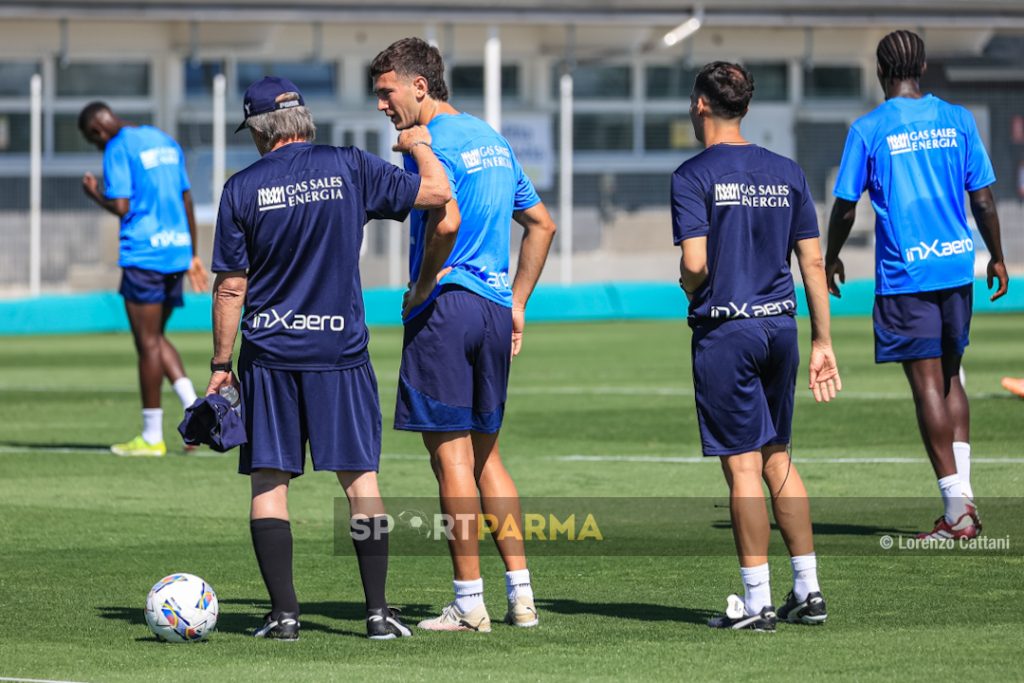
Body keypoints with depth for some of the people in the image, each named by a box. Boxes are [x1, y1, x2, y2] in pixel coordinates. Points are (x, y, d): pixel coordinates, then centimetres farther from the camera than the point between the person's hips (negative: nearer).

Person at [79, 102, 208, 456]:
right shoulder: (165, 141, 17)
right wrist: (193, 255, 22)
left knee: (148, 343, -2)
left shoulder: (118, 150, -7)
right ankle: (193, 406, -2)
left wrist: (94, 194, 5)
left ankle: (152, 437, 2)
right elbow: (187, 201, 19)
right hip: (177, 253, 7)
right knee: (155, 337, 17)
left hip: (143, 256, -7)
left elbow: (121, 206, -15)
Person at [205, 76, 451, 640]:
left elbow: (230, 287, -2)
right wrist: (419, 144, 23)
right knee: (360, 477, 6)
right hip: (340, 351, 1)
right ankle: (377, 611, 1)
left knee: (269, 481, 5)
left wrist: (221, 365, 6)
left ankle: (283, 612, -1)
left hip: (269, 353, 0)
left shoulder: (242, 189, -2)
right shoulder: (350, 168, -2)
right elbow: (436, 191, 2)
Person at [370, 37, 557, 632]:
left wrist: (422, 287, -12)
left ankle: (470, 602, -3)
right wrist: (517, 303, 21)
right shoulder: (493, 140, 17)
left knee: (451, 455, -3)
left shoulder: (429, 143, -11)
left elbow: (445, 222, -26)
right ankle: (522, 595, 11)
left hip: (445, 309, -8)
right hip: (495, 306, 8)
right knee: (486, 453, 15)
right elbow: (542, 223, 22)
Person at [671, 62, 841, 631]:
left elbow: (695, 265, -16)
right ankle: (809, 591, 14)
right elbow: (813, 262, 8)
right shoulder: (787, 173, 9)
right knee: (778, 459, 15)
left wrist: (691, 296, 7)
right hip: (780, 325, 5)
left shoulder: (695, 176, -7)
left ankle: (757, 601, -2)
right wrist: (822, 341, 12)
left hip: (725, 330, -5)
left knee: (743, 465, -3)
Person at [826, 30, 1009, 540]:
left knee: (928, 383, -3)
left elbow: (845, 208, -1)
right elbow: (983, 198, 5)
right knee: (950, 377, 16)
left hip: (904, 273, -4)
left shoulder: (869, 130, -5)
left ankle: (956, 509, -7)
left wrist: (831, 259, 16)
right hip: (957, 266, 4)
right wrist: (996, 257, 18)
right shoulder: (957, 120, 4)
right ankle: (964, 497, 8)